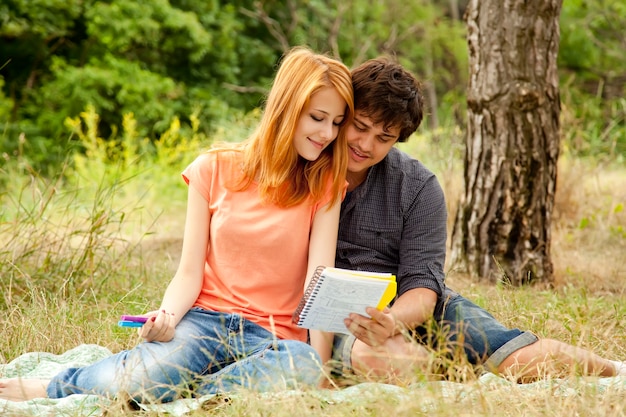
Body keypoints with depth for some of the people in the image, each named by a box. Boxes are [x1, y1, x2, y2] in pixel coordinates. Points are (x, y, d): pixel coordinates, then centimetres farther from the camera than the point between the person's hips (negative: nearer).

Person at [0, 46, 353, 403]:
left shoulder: (325, 185, 5)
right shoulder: (215, 169, 6)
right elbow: (190, 274, 4)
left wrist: (321, 358, -24)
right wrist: (166, 317, -18)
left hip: (270, 337, 0)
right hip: (205, 319, 0)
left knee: (304, 364, -38)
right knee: (136, 380, -33)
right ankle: (50, 388, -1)